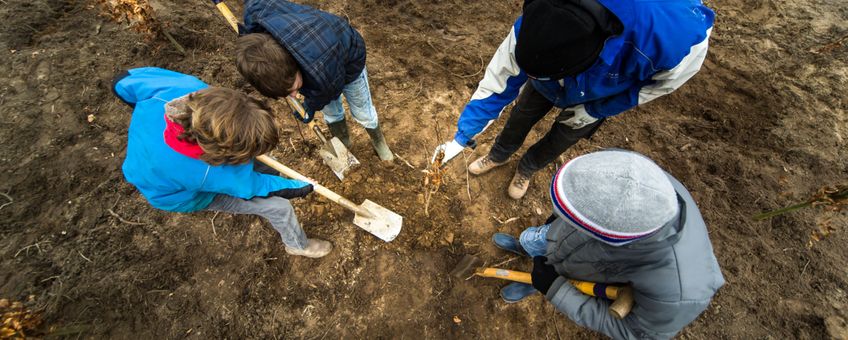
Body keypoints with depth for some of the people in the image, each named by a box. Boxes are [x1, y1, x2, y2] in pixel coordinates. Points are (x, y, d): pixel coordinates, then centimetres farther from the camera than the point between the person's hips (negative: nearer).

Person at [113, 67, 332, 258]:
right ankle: (299, 246, 23)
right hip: (186, 195, -6)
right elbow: (259, 186, -26)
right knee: (279, 206, -5)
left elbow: (123, 83, -14)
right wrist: (305, 187, -13)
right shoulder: (210, 173, -46)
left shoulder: (187, 88, -36)